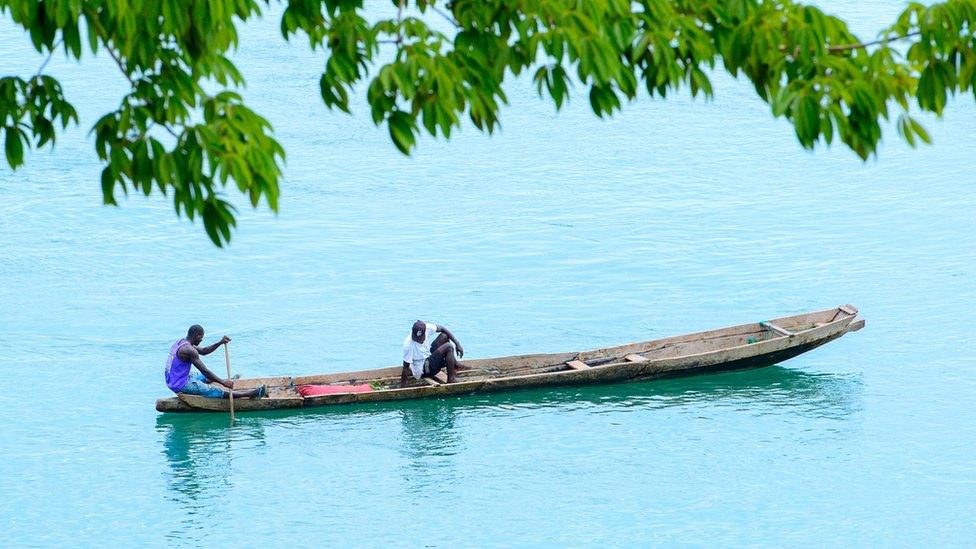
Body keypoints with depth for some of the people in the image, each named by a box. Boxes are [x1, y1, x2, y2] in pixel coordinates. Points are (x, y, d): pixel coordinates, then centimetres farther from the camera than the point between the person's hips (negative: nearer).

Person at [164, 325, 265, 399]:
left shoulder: (181, 342, 10)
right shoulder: (189, 350, -21)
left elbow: (203, 351, 21)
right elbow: (205, 371, -21)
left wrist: (220, 343, 10)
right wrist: (224, 383, -16)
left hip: (172, 382, 10)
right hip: (181, 385, -10)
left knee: (205, 378, 30)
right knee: (219, 392, -8)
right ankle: (249, 394, -8)